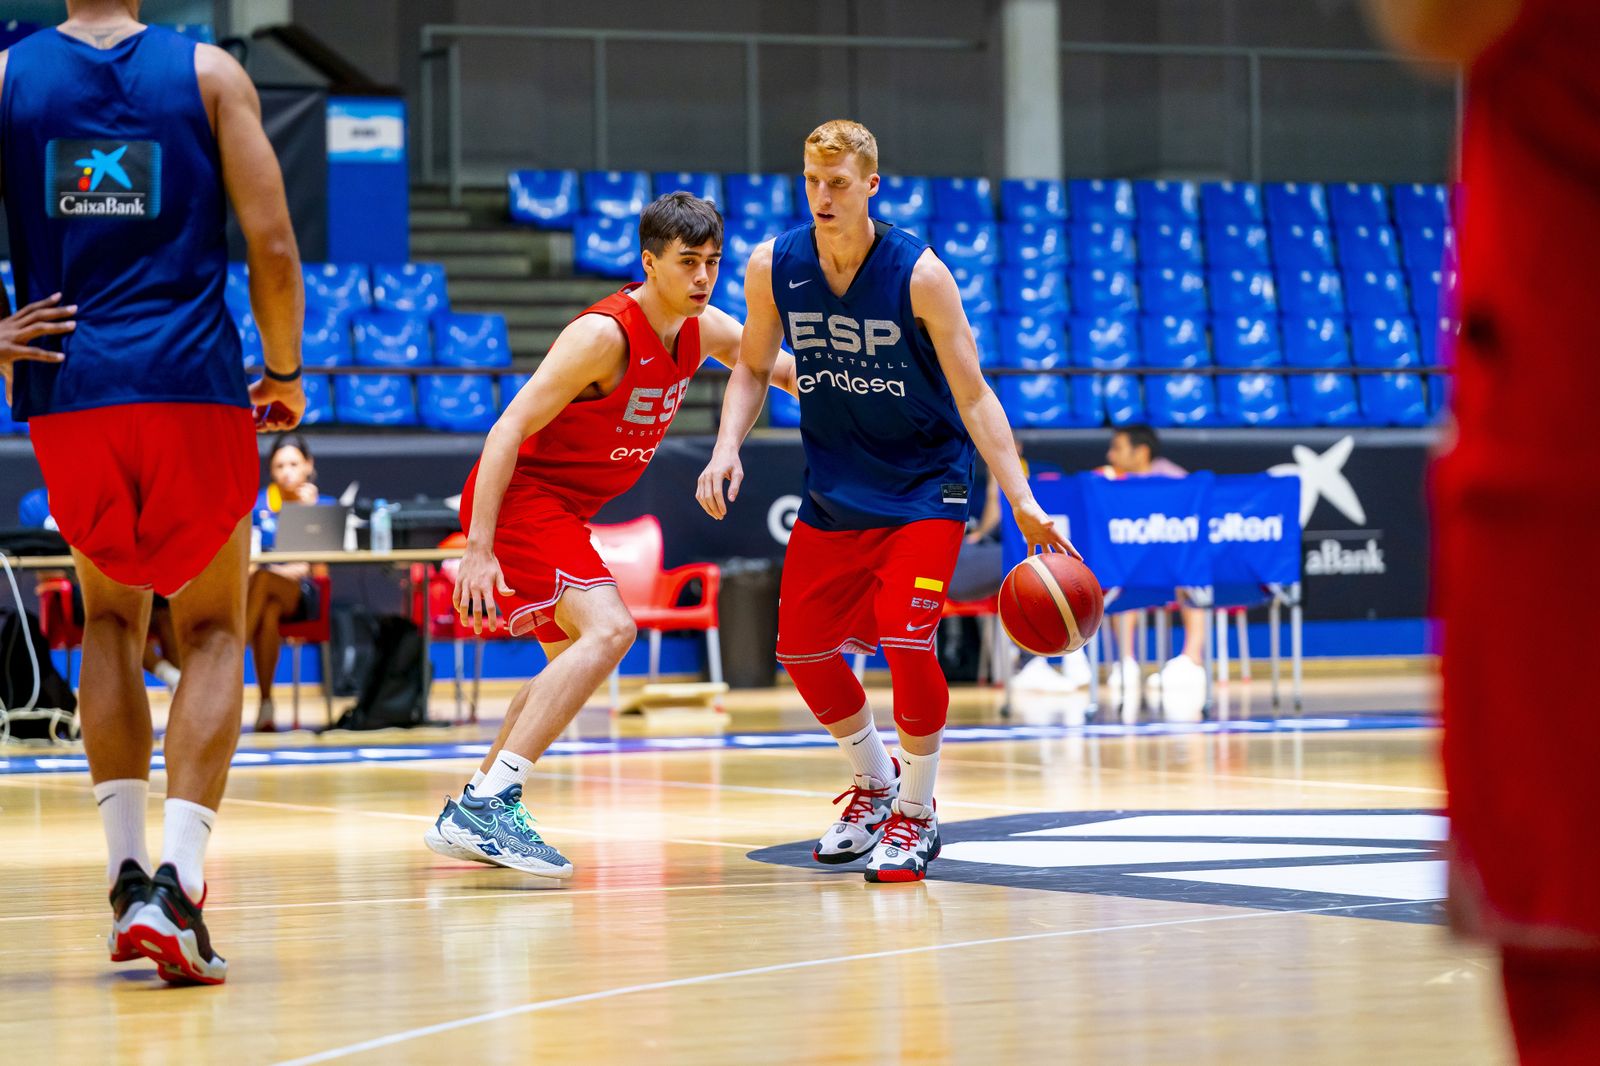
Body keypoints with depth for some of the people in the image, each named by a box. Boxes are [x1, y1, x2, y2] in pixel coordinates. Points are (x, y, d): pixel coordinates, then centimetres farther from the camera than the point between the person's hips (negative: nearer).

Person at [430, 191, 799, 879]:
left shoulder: (705, 331, 2)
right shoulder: (604, 335, -23)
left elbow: (784, 372, 18)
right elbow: (510, 428, -24)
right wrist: (478, 548, -30)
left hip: (562, 508, 10)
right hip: (517, 495, -10)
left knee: (574, 658, 21)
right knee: (609, 630, -26)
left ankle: (469, 819, 29)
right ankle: (487, 805, -32)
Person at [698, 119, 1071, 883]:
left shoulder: (918, 275, -19)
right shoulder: (773, 267, -9)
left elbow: (973, 395, -17)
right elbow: (753, 367, 7)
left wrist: (1021, 500, -24)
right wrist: (727, 446, -11)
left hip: (924, 487, -4)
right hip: (834, 490, 5)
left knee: (905, 640, -19)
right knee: (802, 649, 4)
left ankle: (916, 813, 3)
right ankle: (875, 783, 31)